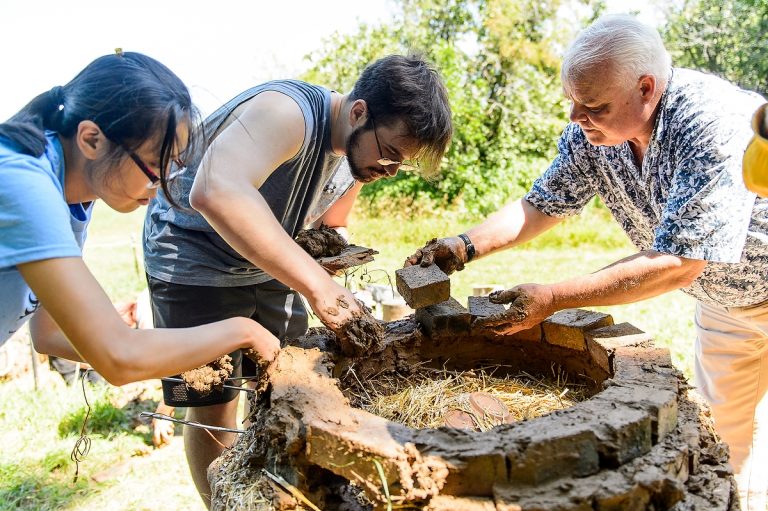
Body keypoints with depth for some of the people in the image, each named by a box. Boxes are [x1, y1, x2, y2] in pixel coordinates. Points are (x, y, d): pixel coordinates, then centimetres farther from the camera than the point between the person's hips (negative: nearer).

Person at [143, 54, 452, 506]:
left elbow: (332, 226, 13)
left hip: (265, 264, 8)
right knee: (213, 406, -2)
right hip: (195, 263, -7)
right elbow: (215, 192, -50)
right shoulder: (287, 112, -31)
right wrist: (317, 283, -53)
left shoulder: (359, 153, -4)